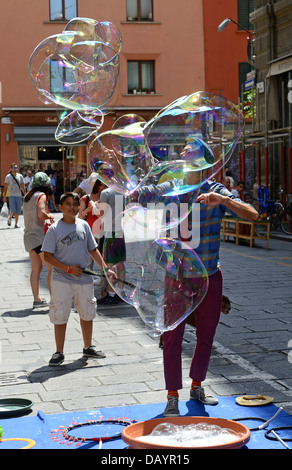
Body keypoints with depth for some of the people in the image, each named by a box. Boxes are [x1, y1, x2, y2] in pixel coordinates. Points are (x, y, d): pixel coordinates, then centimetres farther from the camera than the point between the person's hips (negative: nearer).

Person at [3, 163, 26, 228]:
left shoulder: (20, 176, 8)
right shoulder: (8, 176, 2)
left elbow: (23, 186, 11)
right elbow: (5, 187, 3)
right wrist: (4, 196, -3)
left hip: (19, 195, 2)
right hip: (12, 195, -2)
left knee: (18, 210, 1)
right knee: (13, 210, -13)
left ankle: (16, 223, 9)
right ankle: (10, 218, 17)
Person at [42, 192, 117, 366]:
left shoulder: (83, 225, 4)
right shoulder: (55, 229, -7)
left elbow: (93, 250, 12)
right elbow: (48, 256, -8)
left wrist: (106, 269, 7)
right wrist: (68, 268, -16)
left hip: (84, 279, 4)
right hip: (62, 280, -4)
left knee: (87, 314, 14)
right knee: (60, 317, 2)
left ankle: (88, 347, 33)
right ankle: (59, 353, 16)